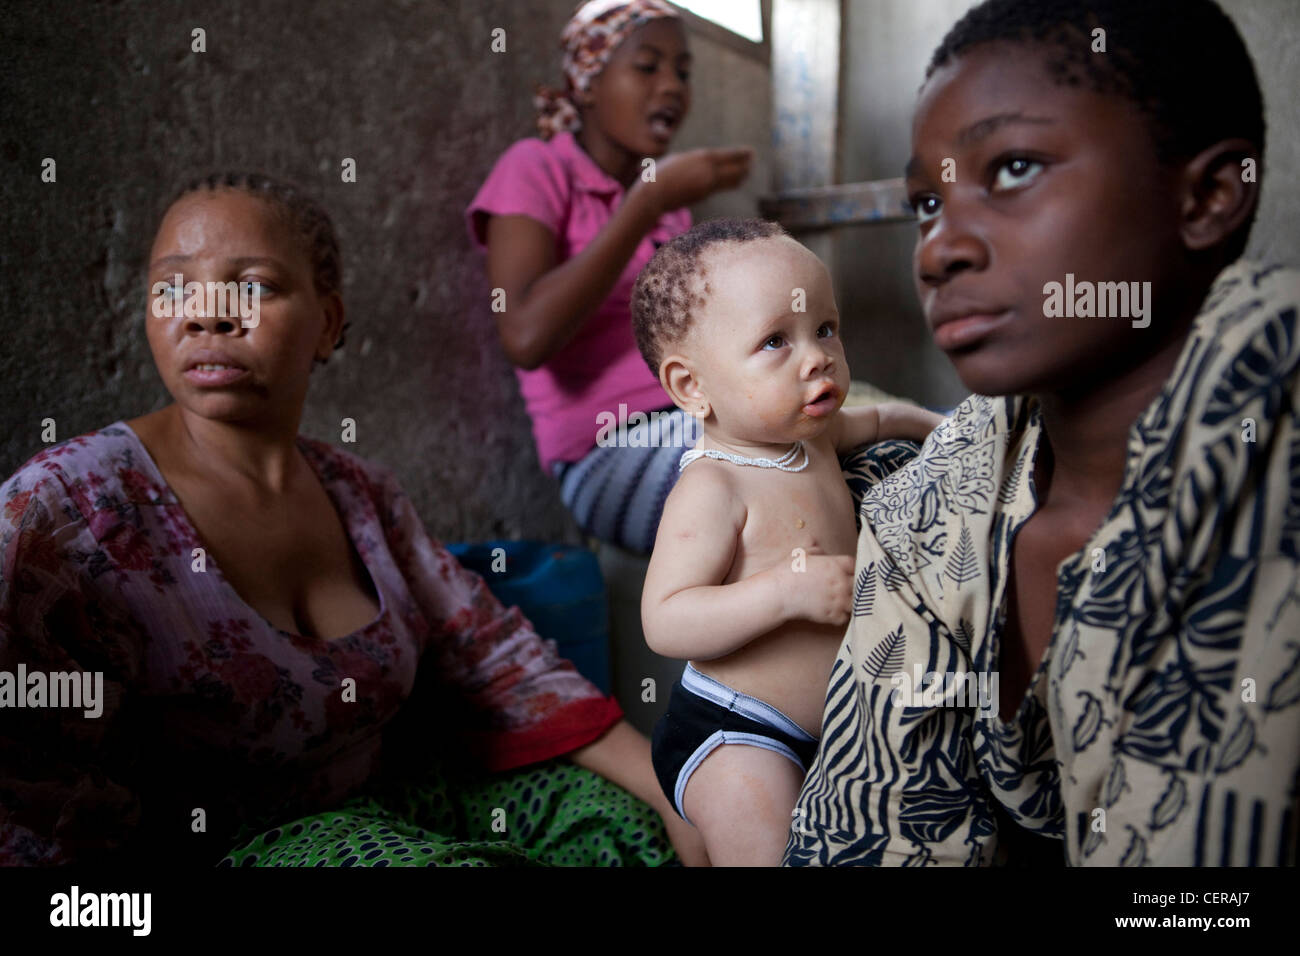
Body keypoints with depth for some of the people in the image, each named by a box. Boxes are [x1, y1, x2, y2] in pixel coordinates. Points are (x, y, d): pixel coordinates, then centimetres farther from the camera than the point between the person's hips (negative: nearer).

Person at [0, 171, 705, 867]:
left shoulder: (360, 494, 1)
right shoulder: (66, 505, -18)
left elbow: (495, 662, 1)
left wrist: (677, 799, -6)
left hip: (378, 801, 6)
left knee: (633, 826, -7)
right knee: (477, 863, -28)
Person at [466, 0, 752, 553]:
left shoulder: (661, 186, 21)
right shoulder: (537, 167, 0)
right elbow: (525, 338, -18)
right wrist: (651, 200, -17)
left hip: (705, 420, 7)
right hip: (611, 451, -7)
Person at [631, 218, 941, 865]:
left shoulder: (814, 435, 2)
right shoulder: (714, 487, -25)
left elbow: (874, 419, 27)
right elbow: (666, 623, -31)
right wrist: (786, 590, -36)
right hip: (729, 738, -9)